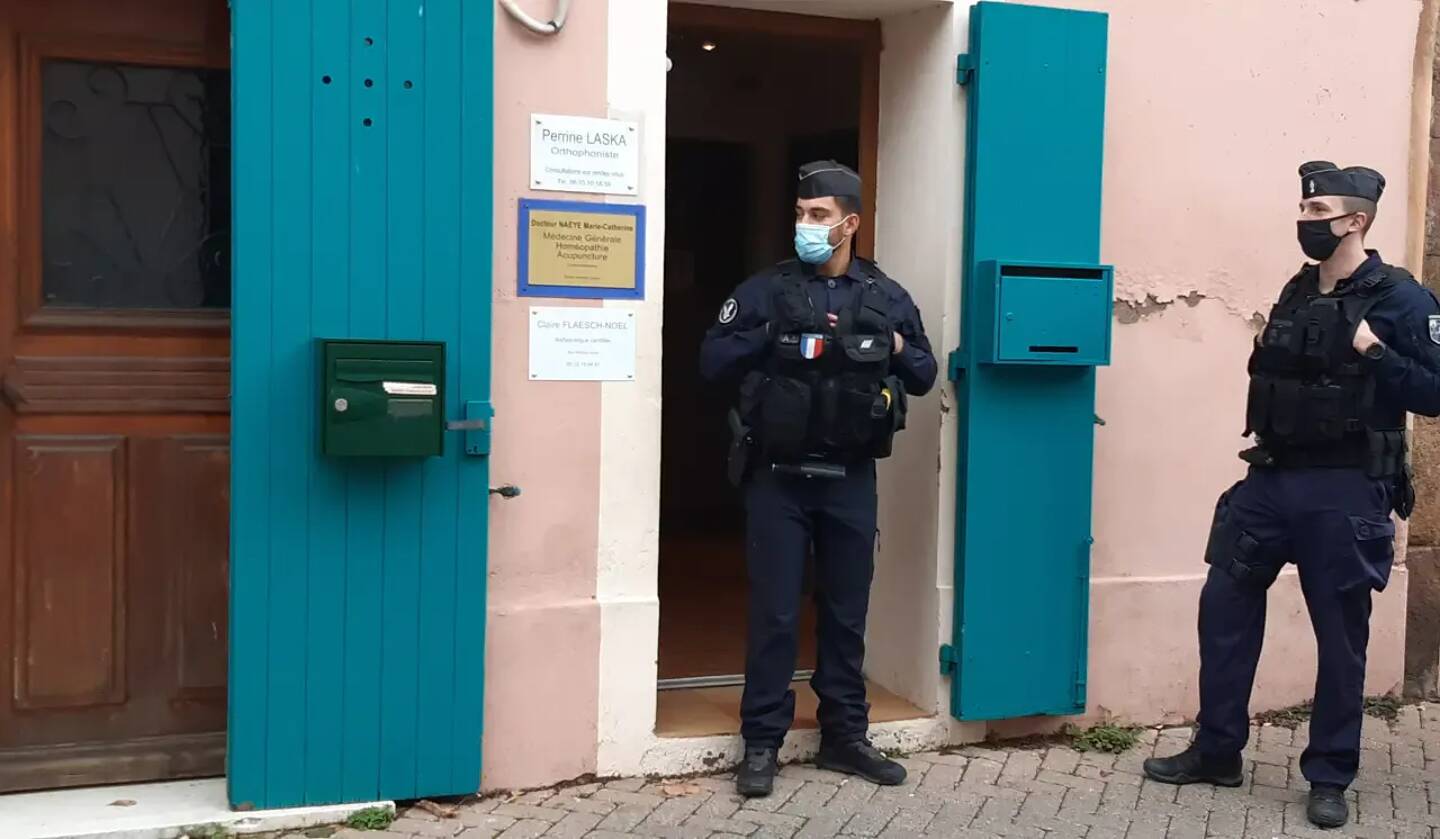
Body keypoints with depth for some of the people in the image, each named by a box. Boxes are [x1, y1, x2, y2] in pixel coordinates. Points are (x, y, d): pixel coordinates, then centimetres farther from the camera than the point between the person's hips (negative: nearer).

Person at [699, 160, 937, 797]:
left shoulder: (886, 296, 7)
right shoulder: (768, 289, 0)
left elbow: (924, 377, 12)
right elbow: (712, 361, -6)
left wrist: (898, 349, -8)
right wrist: (773, 339, -18)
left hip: (850, 480, 3)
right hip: (778, 477, -2)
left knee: (847, 612, 11)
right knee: (774, 613, 0)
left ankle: (844, 737, 23)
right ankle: (761, 744, 10)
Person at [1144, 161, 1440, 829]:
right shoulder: (1298, 292, 11)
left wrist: (1374, 353, -23)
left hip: (1345, 493, -6)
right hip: (1272, 479, 6)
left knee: (1340, 635, 5)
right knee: (1224, 606, 8)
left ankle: (1330, 778, 20)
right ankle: (1216, 751, 23)